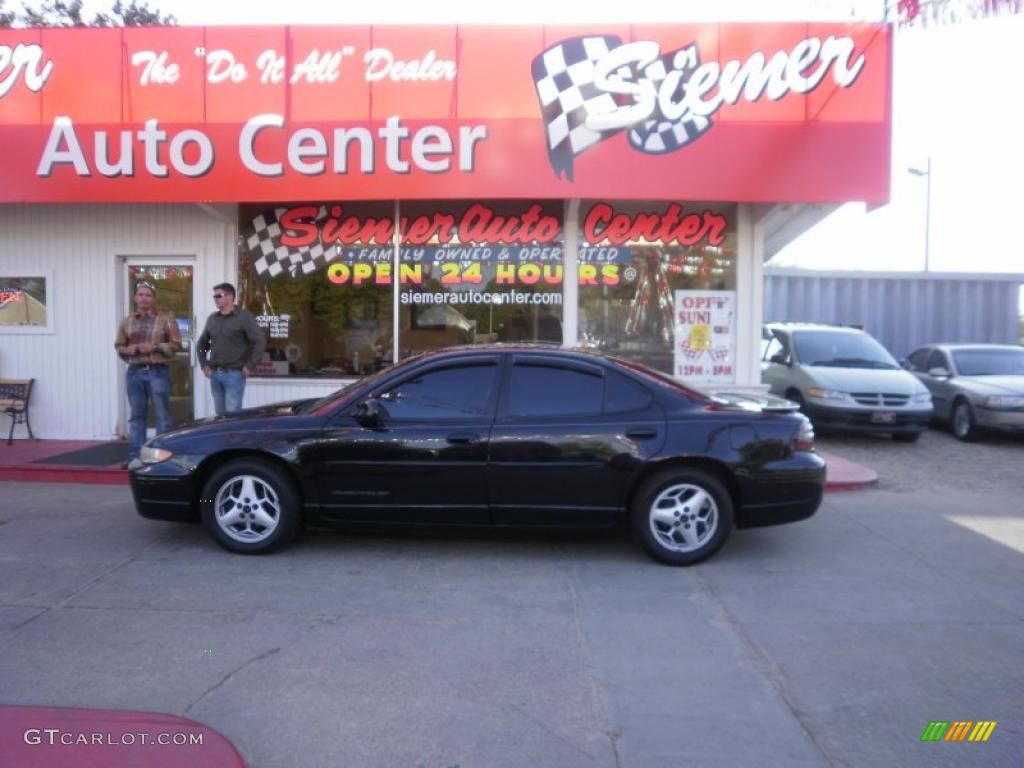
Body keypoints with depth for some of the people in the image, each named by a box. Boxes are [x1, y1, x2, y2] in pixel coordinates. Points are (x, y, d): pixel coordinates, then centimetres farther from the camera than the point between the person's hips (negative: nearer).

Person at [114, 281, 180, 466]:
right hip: (134, 372, 4)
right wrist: (128, 349, -4)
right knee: (137, 415, 8)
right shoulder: (127, 321, 13)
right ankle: (135, 455, 13)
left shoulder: (165, 319, 1)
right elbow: (119, 345, 17)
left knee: (162, 415, -2)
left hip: (158, 372, -4)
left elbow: (175, 344, -3)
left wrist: (155, 347, -16)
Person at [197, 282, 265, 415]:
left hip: (234, 374, -6)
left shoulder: (244, 317, -6)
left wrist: (250, 366, -14)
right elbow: (202, 342, 25)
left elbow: (260, 341, -13)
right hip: (214, 374, 6)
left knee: (232, 414, -8)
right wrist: (204, 364, 14)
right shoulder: (212, 318, 14)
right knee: (220, 413, 11)